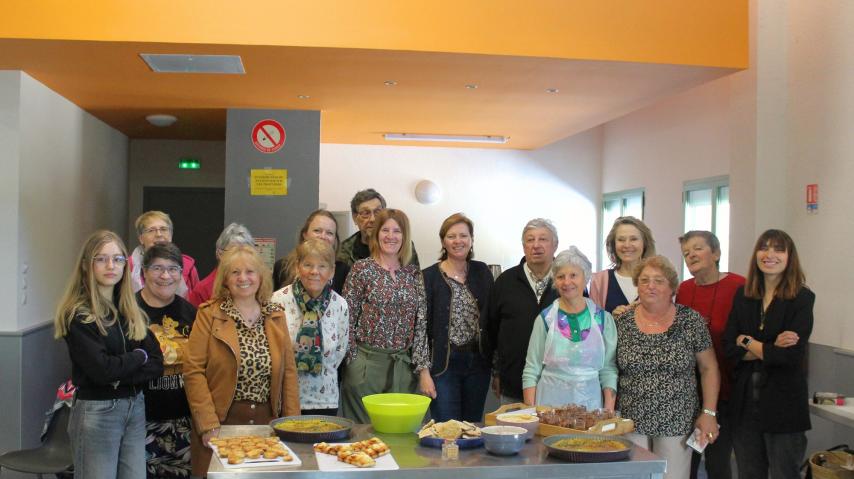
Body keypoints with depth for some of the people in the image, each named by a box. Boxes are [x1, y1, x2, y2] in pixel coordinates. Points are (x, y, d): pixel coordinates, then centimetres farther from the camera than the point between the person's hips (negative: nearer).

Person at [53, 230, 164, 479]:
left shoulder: (132, 311, 9)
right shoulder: (77, 315, -10)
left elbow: (156, 363, 2)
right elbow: (101, 369, -19)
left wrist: (119, 376, -14)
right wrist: (138, 357, -4)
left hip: (135, 409, 6)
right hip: (96, 413, -6)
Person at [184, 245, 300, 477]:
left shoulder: (276, 316, 8)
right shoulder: (209, 314, -2)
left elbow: (289, 371, 8)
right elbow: (193, 371, -8)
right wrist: (208, 425, -15)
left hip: (267, 422, 3)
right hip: (222, 423, -3)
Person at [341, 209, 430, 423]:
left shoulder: (414, 274, 8)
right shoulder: (362, 269, -2)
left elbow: (421, 324, 6)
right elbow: (346, 320, -2)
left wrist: (424, 370, 0)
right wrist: (355, 363, -4)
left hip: (405, 366, 3)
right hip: (366, 364, -3)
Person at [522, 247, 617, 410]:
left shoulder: (603, 318, 2)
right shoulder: (545, 318, 0)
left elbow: (608, 370, 1)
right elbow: (531, 372, 1)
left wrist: (609, 414, -7)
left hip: (590, 402, 1)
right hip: (550, 401, 0)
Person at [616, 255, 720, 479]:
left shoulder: (690, 321, -2)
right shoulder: (622, 323, 2)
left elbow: (709, 368, 2)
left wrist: (709, 413, -4)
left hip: (676, 424, -1)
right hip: (631, 422, 1)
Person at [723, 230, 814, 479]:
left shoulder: (802, 298, -7)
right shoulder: (743, 295, 5)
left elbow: (791, 356, -17)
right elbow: (729, 348, -3)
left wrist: (748, 342, -5)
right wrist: (770, 349, -15)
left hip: (783, 404, -4)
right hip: (745, 402, 4)